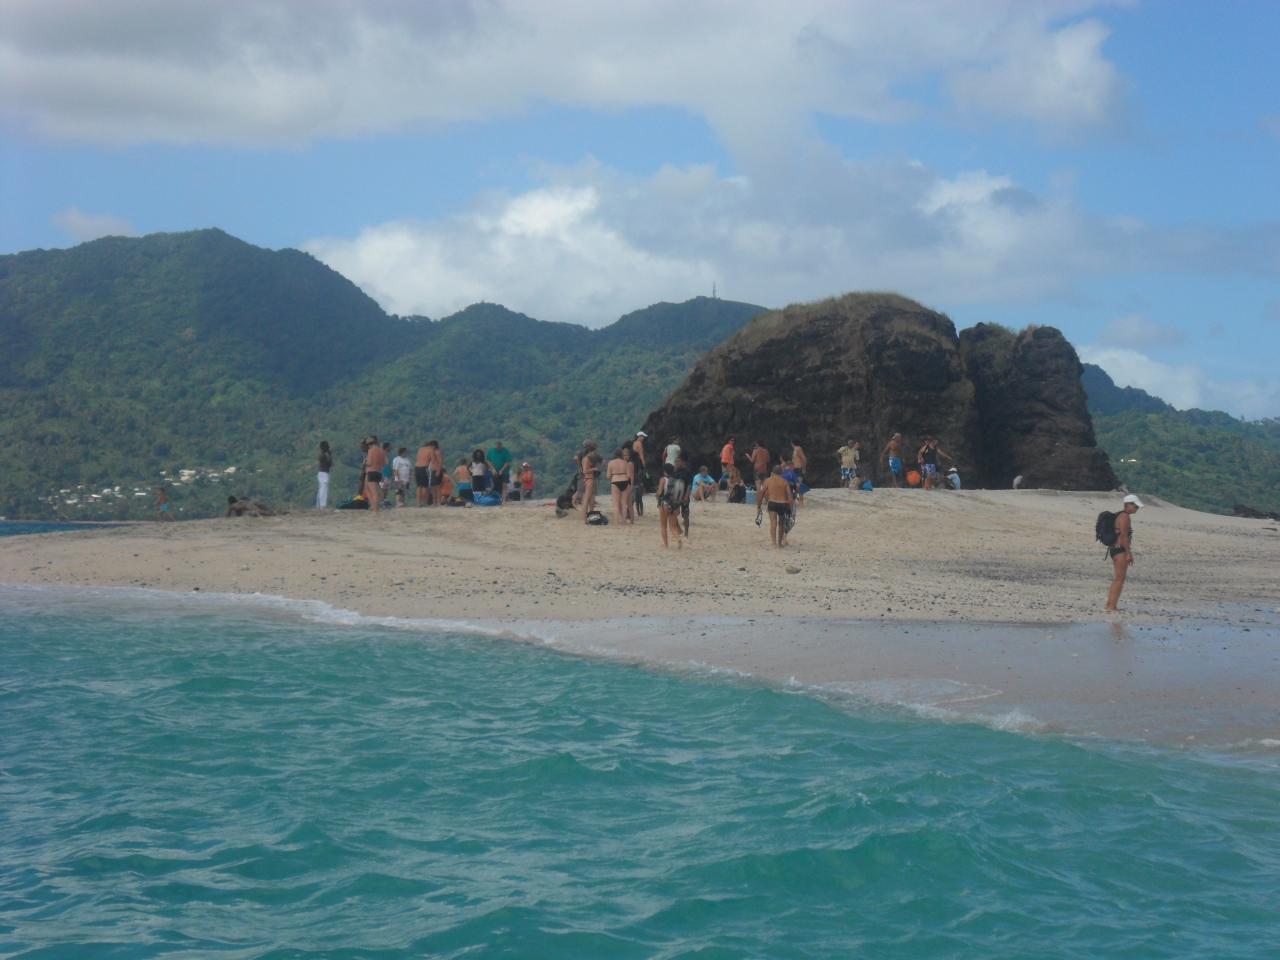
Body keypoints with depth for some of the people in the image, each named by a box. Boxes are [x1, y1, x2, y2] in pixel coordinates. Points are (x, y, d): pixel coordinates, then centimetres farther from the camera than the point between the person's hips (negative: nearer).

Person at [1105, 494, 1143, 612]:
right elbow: (1124, 536, -19)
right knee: (1120, 579, -8)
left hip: (1114, 549, 10)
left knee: (1117, 579, 16)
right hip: (1120, 550, -10)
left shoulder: (1120, 515, 17)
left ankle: (1109, 605, 20)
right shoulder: (1125, 516, -14)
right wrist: (1129, 553, -18)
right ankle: (1112, 607, -10)